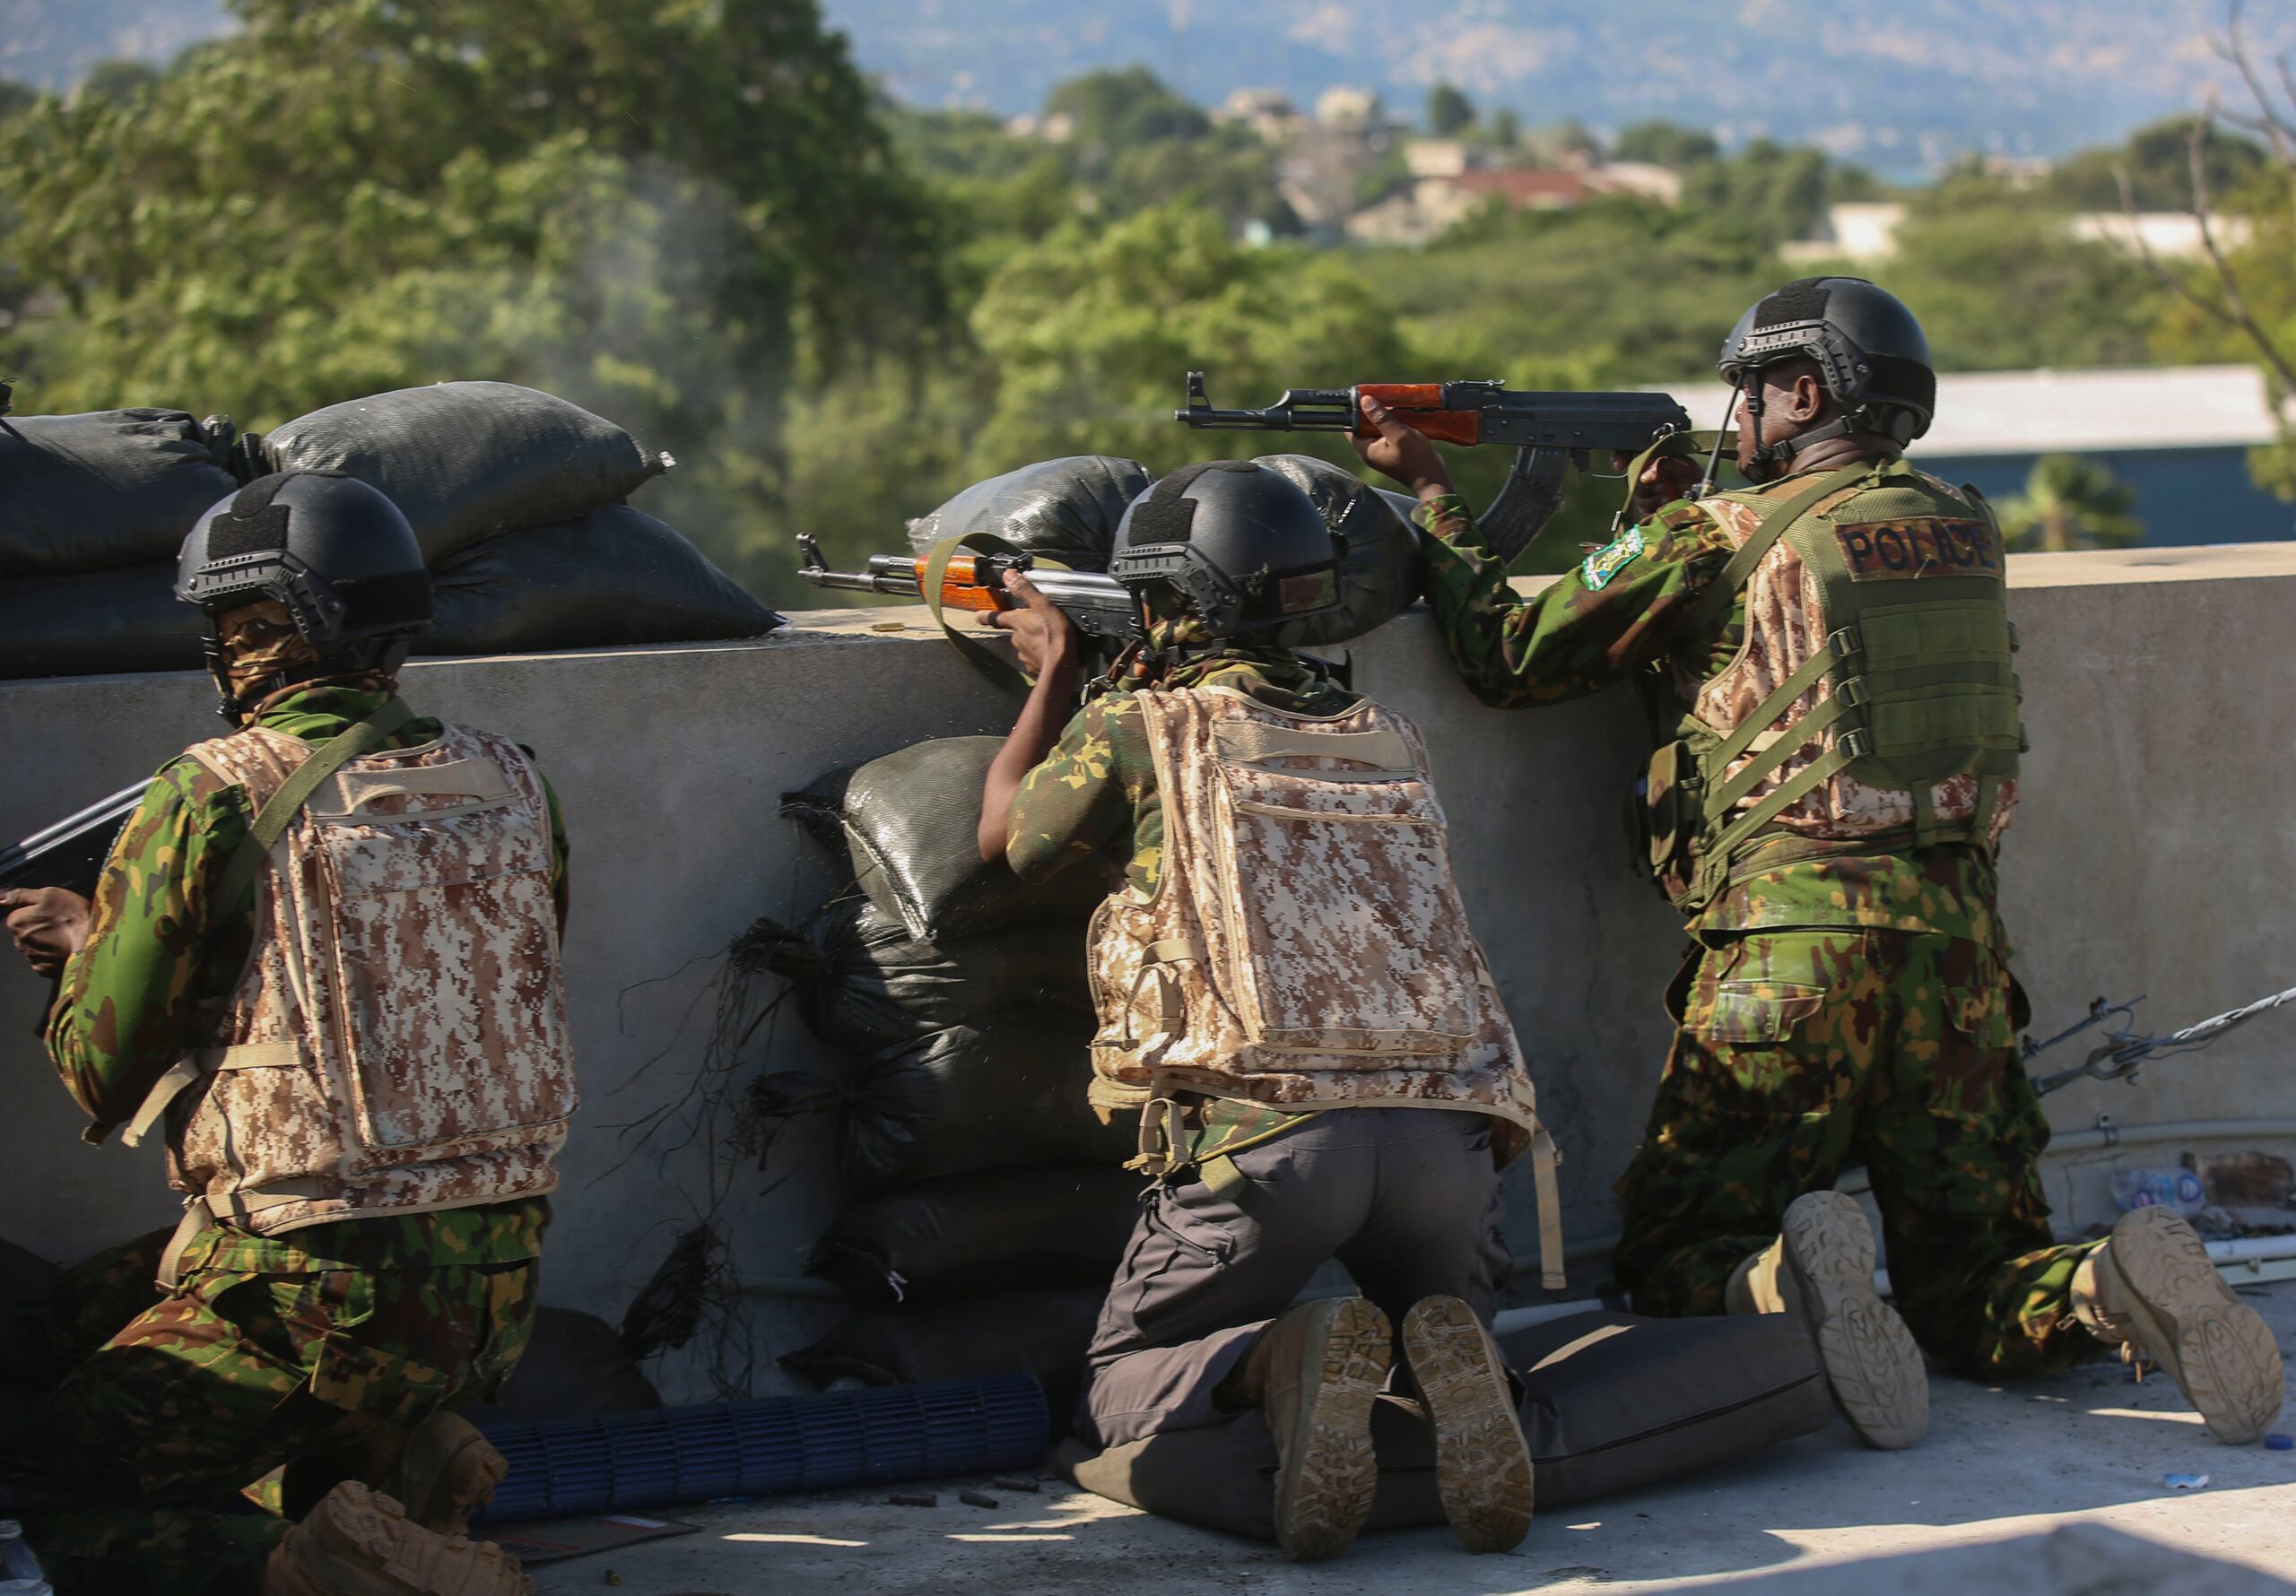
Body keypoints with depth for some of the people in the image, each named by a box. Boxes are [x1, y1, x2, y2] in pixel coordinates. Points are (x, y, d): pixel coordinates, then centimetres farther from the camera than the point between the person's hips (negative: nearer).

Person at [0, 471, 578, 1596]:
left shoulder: (213, 800, -13)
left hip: (324, 1293, -7)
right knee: (92, 1305, 28)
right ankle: (398, 1449, 7)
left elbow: (101, 1074, -5)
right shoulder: (509, 785, 4)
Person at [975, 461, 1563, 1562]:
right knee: (1446, 1329, 28)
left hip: (1260, 1129, -3)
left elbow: (1007, 837, 27)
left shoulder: (1133, 732, 6)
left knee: (1118, 1395, 13)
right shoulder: (1388, 738, 20)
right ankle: (1448, 1365, -11)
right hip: (1447, 1123, 4)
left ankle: (1280, 1364, -20)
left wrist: (1056, 677, 40)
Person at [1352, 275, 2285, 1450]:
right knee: (1969, 1287, 13)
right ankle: (2118, 1288, -20)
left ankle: (1789, 1281, -27)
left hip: (1792, 944, -4)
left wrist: (1431, 494, 19)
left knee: (1677, 1262, 8)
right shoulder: (1967, 535, 14)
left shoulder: (1712, 538, -1)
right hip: (1961, 942, 4)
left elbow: (1510, 656, 8)